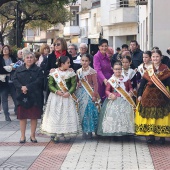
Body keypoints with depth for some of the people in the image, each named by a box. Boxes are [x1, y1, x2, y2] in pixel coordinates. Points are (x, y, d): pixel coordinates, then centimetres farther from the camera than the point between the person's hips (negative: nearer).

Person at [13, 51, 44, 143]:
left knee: (34, 117, 3)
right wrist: (21, 87, -17)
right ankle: (23, 136, 13)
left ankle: (32, 135, 15)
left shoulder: (38, 70, 2)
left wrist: (27, 87, -18)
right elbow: (15, 80, 1)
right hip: (22, 96, 2)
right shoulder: (19, 70, 9)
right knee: (22, 117, 4)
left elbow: (39, 81, -11)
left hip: (34, 97, -2)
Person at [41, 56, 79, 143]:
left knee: (67, 114, 2)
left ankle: (66, 133, 11)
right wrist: (56, 91, -18)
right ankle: (57, 133, 6)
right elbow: (50, 84, -3)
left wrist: (69, 92, -18)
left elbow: (74, 84, -3)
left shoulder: (71, 72, -1)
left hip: (67, 97, 1)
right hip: (56, 97, -1)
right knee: (56, 114, 0)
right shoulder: (54, 73, -4)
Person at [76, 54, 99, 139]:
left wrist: (94, 95, -17)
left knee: (88, 111, -6)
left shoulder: (92, 71, -8)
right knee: (81, 112, 6)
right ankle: (84, 130, 15)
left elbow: (95, 84, -10)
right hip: (80, 93, 5)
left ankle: (89, 131, 2)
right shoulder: (78, 71, 9)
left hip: (89, 94, -5)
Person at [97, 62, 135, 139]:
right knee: (114, 115, -8)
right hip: (114, 101, -2)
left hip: (125, 101, 2)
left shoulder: (126, 79, 8)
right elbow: (107, 90, 1)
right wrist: (110, 94, -17)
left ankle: (126, 133, 7)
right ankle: (115, 133, -1)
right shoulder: (111, 80, 2)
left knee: (125, 115, -1)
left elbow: (130, 88, 16)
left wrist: (130, 93, -4)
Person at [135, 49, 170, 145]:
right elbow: (142, 83, 7)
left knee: (161, 116, 0)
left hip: (161, 96, -3)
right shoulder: (149, 69, 7)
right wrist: (140, 95, 1)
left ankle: (162, 136, 9)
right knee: (150, 116, 3)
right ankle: (151, 136, 9)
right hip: (149, 96, 3)